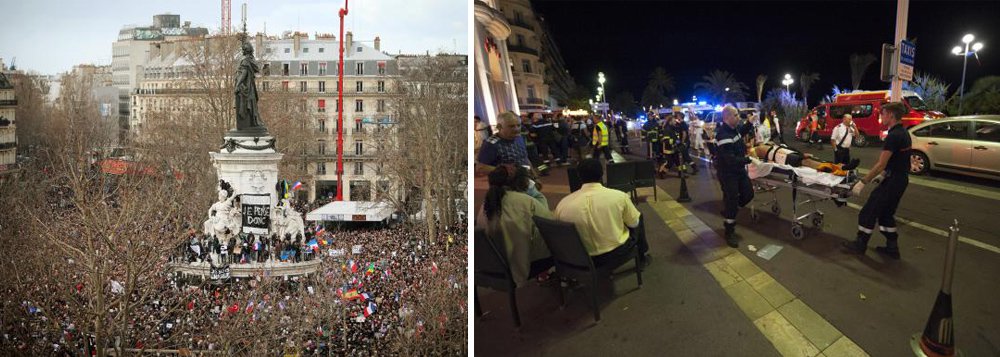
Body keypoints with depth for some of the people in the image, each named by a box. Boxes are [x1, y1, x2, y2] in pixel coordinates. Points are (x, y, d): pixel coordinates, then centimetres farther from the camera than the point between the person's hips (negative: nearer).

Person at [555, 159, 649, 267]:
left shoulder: (562, 204, -15)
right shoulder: (619, 196, -19)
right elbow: (634, 223, -3)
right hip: (617, 254, -2)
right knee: (638, 222, 27)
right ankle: (642, 256, 47)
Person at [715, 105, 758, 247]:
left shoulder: (735, 127, 0)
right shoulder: (723, 135, -28)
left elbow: (742, 131, 28)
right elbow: (730, 159, -32)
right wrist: (749, 160, -25)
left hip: (739, 169, 9)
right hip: (727, 173, -9)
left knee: (748, 194, 11)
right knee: (732, 199, -3)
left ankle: (729, 213, 33)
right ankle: (730, 232, 10)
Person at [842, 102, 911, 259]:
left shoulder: (893, 136, -22)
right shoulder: (903, 133, 8)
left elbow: (881, 165, -24)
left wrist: (863, 182, -20)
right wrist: (883, 175, 20)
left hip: (893, 181, -9)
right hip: (900, 179, 9)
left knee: (869, 211, 1)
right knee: (886, 213, 17)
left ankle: (860, 244, 11)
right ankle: (892, 247, 21)